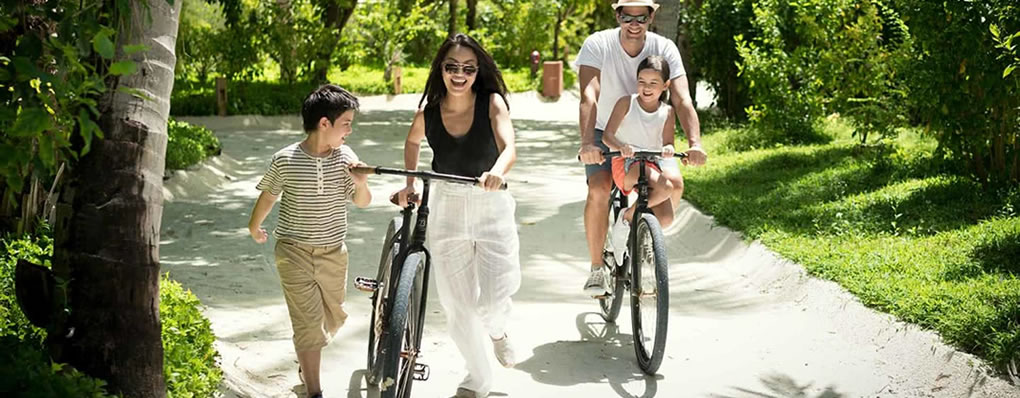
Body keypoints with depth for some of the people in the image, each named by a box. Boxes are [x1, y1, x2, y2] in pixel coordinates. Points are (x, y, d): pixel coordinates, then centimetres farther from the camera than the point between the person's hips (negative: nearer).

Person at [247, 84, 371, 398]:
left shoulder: (346, 156, -5)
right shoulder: (285, 160, -13)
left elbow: (362, 202, 2)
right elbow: (268, 196, 5)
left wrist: (361, 184, -20)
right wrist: (254, 227, 20)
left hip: (334, 253, 4)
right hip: (295, 252, -4)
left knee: (333, 318, 15)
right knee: (309, 322, -8)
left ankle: (306, 361, 44)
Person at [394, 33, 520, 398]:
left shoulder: (492, 103, -12)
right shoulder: (428, 112, -5)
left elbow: (509, 148, -28)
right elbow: (412, 143, 18)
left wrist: (497, 171, -48)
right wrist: (409, 184, 12)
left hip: (491, 206, -2)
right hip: (445, 208, 2)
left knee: (492, 299, -13)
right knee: (457, 305, 6)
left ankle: (496, 330, 27)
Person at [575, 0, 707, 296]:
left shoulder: (665, 49, -18)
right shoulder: (597, 45, -23)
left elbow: (682, 99, -28)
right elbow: (589, 96, -35)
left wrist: (695, 143, -44)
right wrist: (587, 143, -51)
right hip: (605, 133, -2)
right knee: (599, 189, -26)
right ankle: (596, 269, -13)